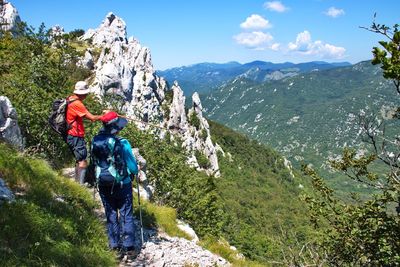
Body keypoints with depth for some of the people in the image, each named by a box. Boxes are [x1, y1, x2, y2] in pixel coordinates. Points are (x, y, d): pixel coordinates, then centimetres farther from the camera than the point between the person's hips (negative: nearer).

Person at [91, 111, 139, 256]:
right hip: (122, 184, -4)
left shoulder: (95, 141, -7)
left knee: (111, 214, 16)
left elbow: (95, 162, 6)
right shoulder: (122, 143, -20)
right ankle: (128, 246, 13)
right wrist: (135, 171, 9)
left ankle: (114, 245, 24)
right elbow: (132, 166, -12)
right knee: (126, 215, 9)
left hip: (103, 184, 4)